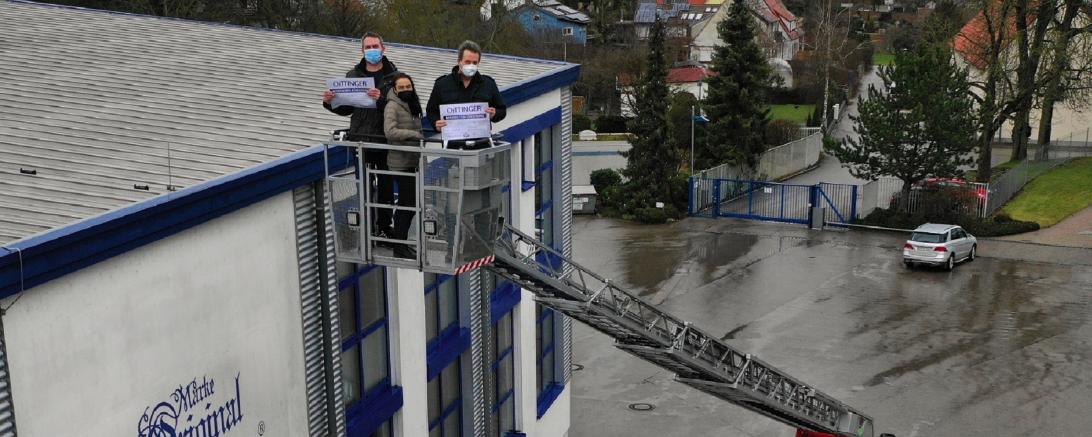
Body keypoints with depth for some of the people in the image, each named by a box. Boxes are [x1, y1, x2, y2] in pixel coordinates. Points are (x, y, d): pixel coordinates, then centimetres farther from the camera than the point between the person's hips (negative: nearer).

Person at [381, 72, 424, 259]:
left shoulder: (412, 105, 14)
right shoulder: (392, 106, -11)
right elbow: (390, 132, -23)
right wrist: (416, 135, -25)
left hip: (411, 160, 8)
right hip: (400, 161, -8)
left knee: (406, 203, 12)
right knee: (409, 203, -8)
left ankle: (399, 241, 21)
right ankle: (400, 247, -2)